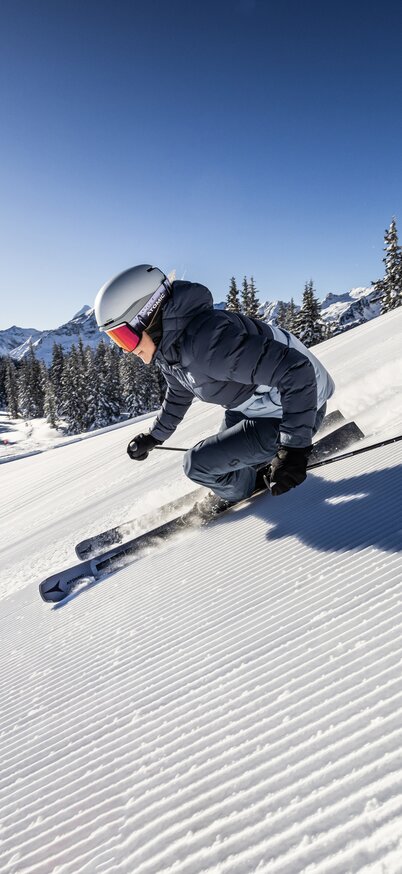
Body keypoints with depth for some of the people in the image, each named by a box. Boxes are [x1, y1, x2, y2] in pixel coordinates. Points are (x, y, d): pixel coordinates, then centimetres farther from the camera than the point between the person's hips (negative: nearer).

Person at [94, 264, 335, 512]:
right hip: (255, 406, 9)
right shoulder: (167, 347, -5)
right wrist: (154, 436, 25)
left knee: (199, 464, -8)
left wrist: (295, 447, -35)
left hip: (295, 409, -9)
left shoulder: (206, 340, -36)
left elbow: (297, 372, -35)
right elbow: (179, 393, 17)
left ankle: (243, 487, 21)